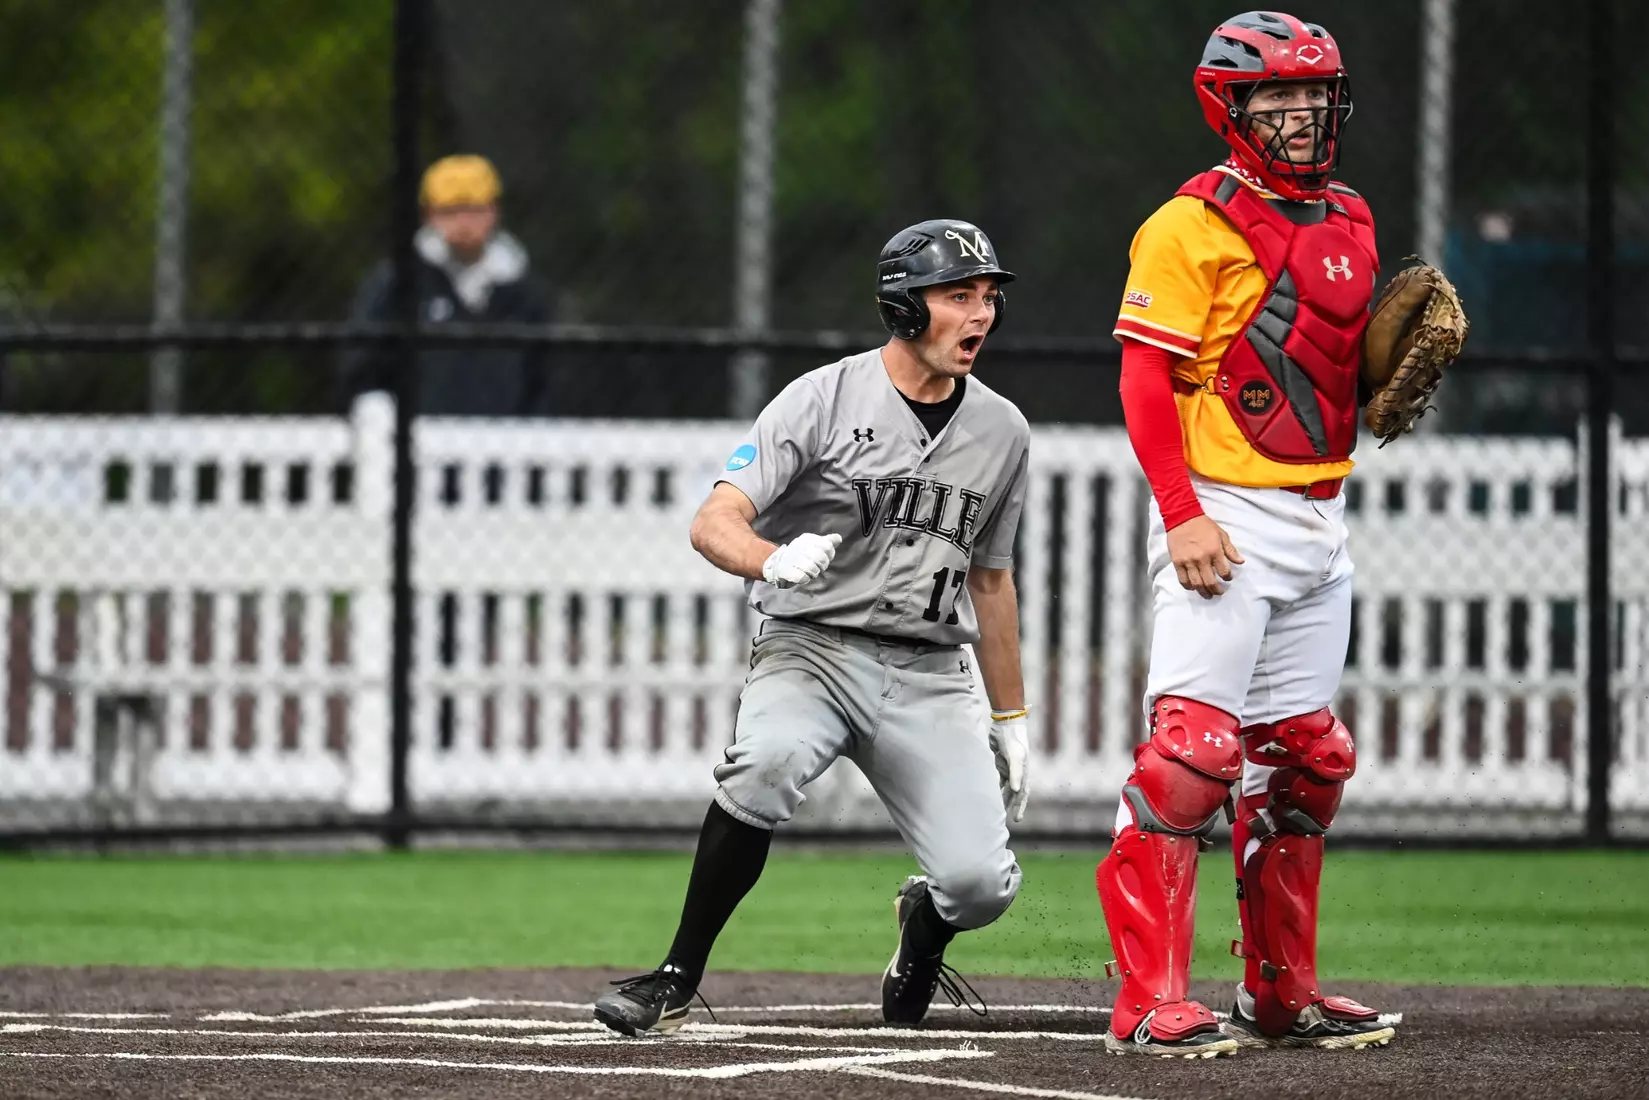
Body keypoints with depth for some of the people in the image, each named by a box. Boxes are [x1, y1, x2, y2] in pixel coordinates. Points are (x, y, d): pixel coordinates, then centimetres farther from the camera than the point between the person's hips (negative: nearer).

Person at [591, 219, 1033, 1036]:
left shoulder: (1001, 431, 8)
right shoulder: (824, 400, -8)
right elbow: (714, 523, -16)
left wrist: (1010, 718, 20)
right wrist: (779, 560, -38)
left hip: (930, 675, 4)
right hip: (811, 651, -4)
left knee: (980, 879, -14)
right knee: (769, 761, -37)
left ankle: (923, 927, 26)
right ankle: (676, 983, -25)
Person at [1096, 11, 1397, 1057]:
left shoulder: (1350, 220, 15)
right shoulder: (1193, 225, -9)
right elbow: (1146, 380, -12)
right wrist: (1181, 516, -21)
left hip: (1319, 526, 8)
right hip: (1222, 518, -8)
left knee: (1307, 758, 11)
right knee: (1194, 749, -15)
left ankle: (1283, 992, 21)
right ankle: (1151, 1003, -16)